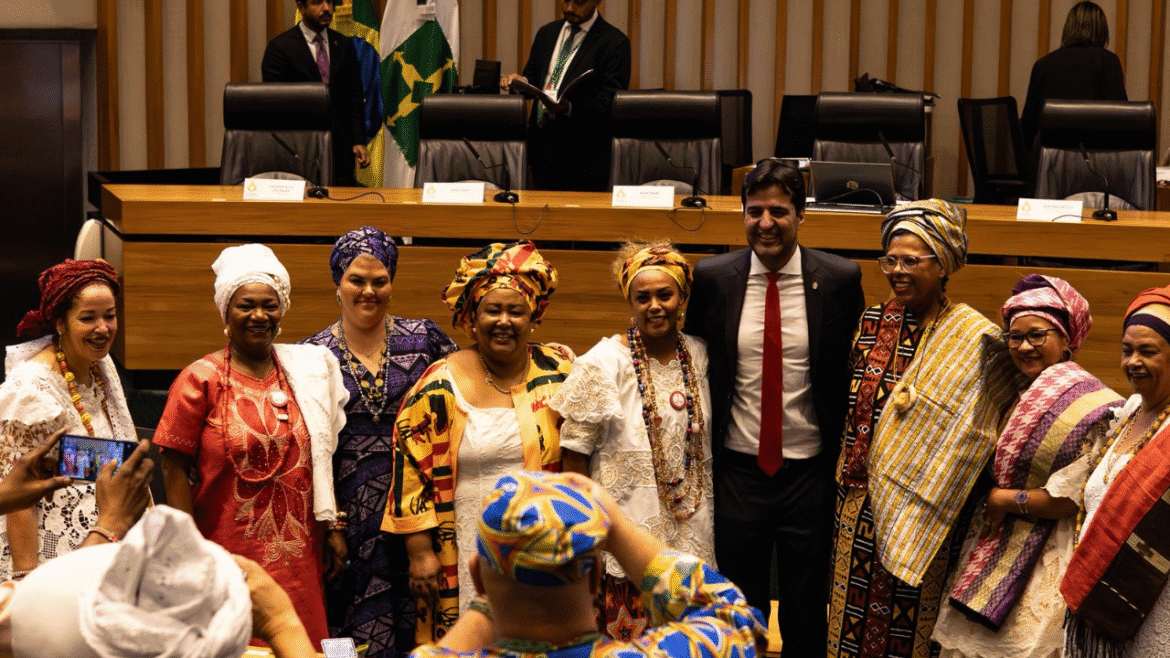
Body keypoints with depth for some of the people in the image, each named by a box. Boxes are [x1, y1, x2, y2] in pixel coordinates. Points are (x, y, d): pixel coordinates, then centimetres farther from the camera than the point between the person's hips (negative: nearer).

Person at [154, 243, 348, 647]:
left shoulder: (305, 372, 9)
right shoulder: (201, 379, -3)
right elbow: (175, 468, -5)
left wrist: (332, 528, 9)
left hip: (298, 560, 4)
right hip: (229, 559, -4)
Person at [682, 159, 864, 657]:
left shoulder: (840, 279, -6)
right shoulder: (712, 278, -3)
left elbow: (856, 371, 3)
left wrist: (846, 460, 1)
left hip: (810, 474, -1)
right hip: (737, 472, 1)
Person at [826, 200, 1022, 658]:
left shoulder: (974, 338, -10)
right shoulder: (872, 323, 5)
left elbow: (973, 437, -8)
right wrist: (844, 485, 9)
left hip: (926, 515, -4)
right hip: (862, 502, 4)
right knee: (853, 619, 12)